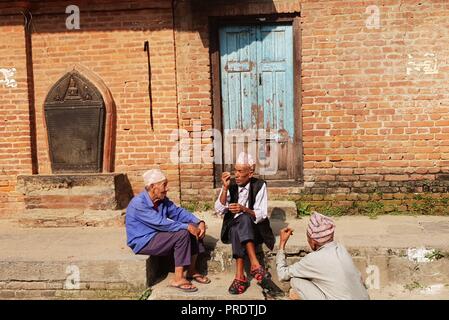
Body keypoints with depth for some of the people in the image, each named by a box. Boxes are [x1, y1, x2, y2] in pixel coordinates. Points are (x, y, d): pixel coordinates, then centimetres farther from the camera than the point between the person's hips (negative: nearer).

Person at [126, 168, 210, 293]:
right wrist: (187, 226, -27)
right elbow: (161, 223, -30)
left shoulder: (162, 199, 3)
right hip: (143, 242, -9)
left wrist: (199, 222, -12)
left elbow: (178, 212, 4)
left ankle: (191, 271, 7)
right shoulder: (138, 203, -24)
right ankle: (178, 279, -20)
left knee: (194, 229, -2)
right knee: (182, 234, -25)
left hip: (157, 235, 9)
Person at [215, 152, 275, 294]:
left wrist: (243, 209, -29)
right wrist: (225, 188, -21)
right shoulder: (230, 184, -1)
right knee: (237, 231, -35)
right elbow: (219, 210, -9)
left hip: (254, 228, -1)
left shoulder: (259, 185, -6)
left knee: (244, 219, -36)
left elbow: (261, 215, -11)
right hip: (232, 227, 1)